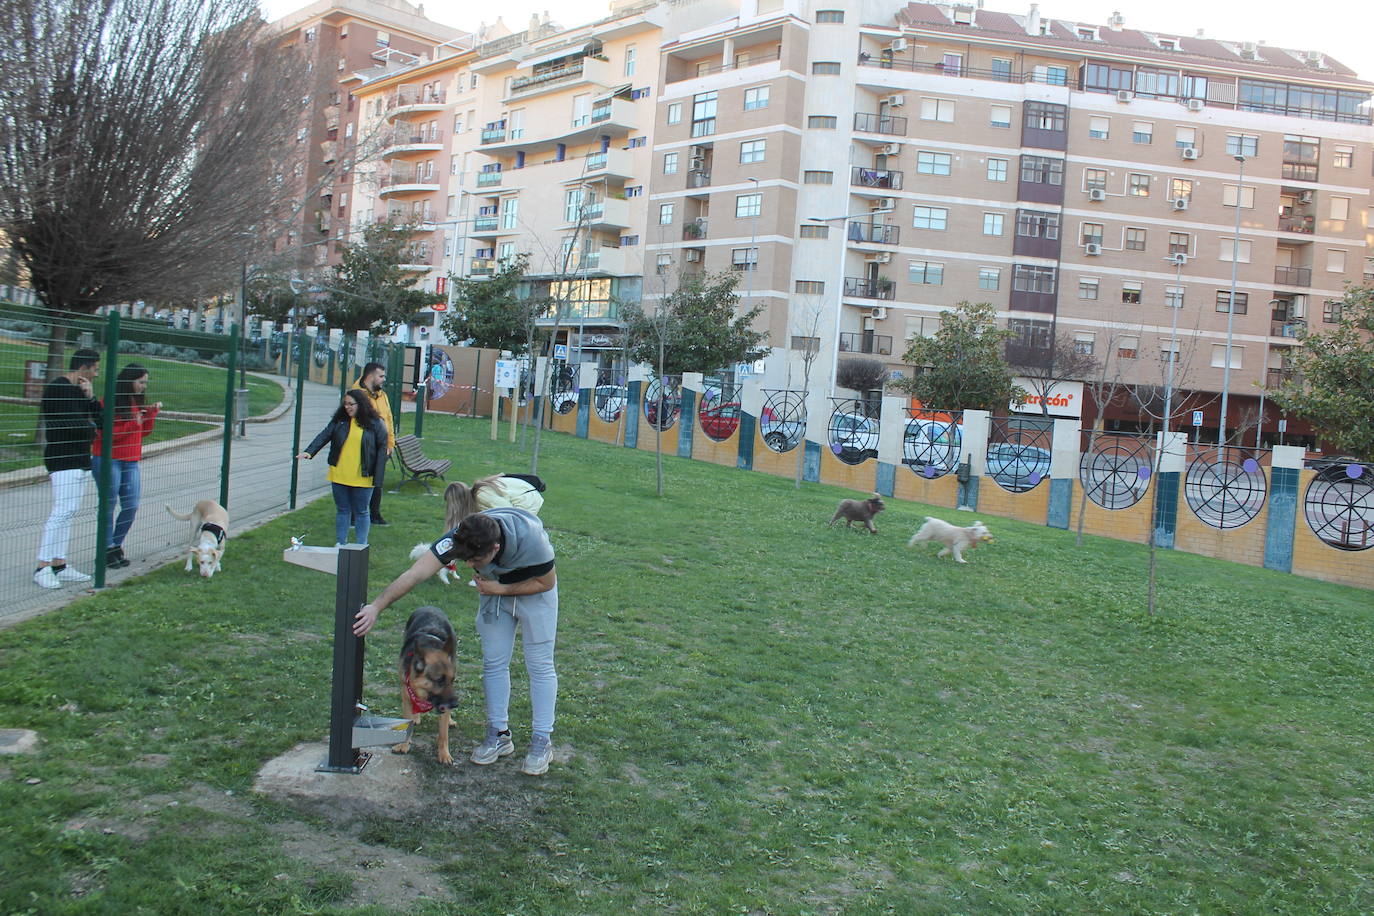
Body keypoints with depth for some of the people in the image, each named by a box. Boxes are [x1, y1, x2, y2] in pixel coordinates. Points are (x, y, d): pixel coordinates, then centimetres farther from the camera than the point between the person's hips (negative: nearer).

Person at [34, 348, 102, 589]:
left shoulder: (80, 390, 16)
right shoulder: (56, 388, -11)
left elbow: (99, 420, 11)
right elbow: (64, 424, -20)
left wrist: (90, 397, -4)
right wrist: (89, 427, -1)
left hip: (81, 459, 9)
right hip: (62, 459, -9)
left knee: (69, 512, 9)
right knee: (62, 512, -13)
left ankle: (59, 565, 12)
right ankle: (42, 567, -9)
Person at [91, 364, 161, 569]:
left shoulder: (137, 402, 13)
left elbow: (144, 431, 17)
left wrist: (152, 414, 3)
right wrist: (132, 424, -21)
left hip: (131, 461, 7)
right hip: (108, 460, -7)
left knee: (132, 506, 3)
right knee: (109, 505, 1)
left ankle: (116, 546, 17)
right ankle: (107, 549, 10)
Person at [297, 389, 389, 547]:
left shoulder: (375, 423, -6)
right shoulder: (339, 420, 3)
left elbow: (382, 447, -4)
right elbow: (324, 436, -2)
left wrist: (378, 474, -9)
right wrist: (309, 451, -17)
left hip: (361, 478, -3)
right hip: (338, 476, 4)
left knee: (361, 512, 7)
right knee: (342, 510, 13)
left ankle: (361, 546, 16)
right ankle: (340, 543, 23)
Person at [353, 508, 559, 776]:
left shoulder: (531, 542, -40)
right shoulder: (459, 540, -33)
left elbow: (547, 582, -21)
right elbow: (415, 574, -39)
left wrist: (500, 589, -24)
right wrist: (376, 606, -49)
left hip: (534, 591, -3)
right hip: (494, 588, 4)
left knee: (540, 665, -1)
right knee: (494, 663, 5)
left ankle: (542, 741, 10)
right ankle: (499, 734, 19)